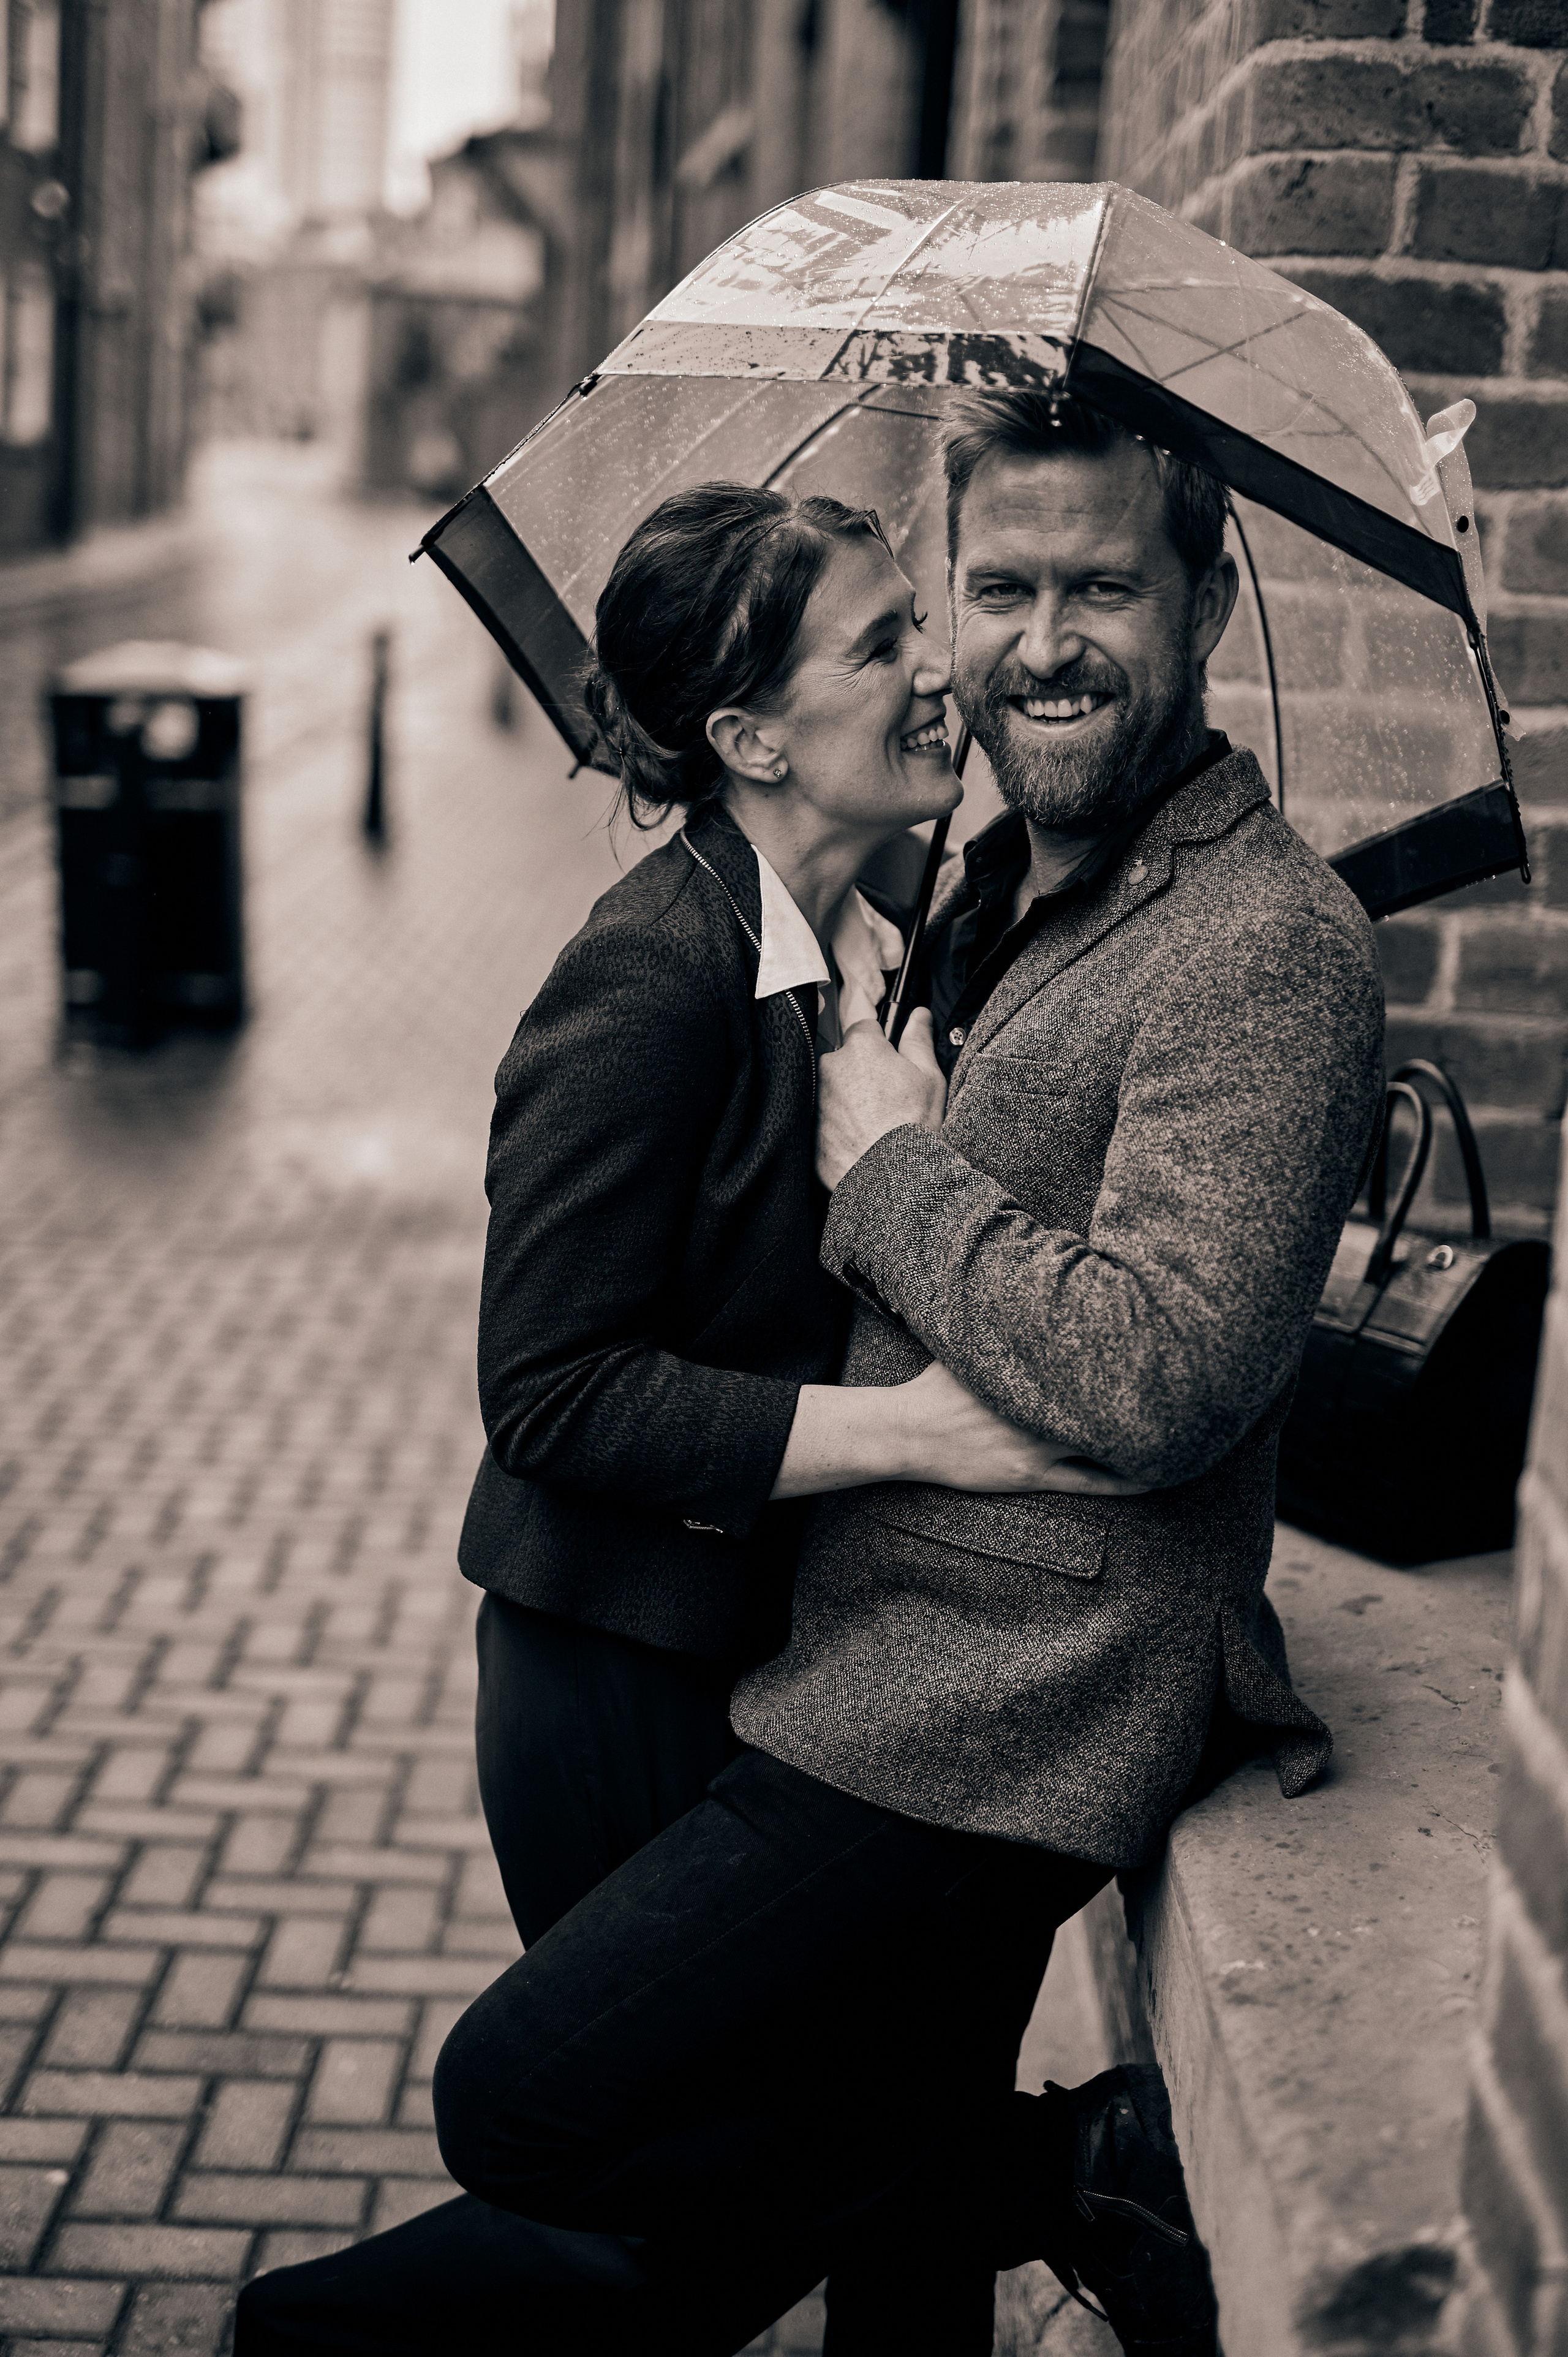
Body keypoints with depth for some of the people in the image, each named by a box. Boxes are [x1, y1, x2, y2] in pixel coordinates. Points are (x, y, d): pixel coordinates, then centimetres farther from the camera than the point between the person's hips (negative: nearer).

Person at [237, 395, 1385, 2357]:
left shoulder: (1270, 946, -16)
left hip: (1011, 1707, -9)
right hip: (862, 1660, 9)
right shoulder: (993, 891, 15)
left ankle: (1088, 2163, 1)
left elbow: (1157, 1386, -27)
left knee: (524, 2104, -9)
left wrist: (893, 1165, -15)